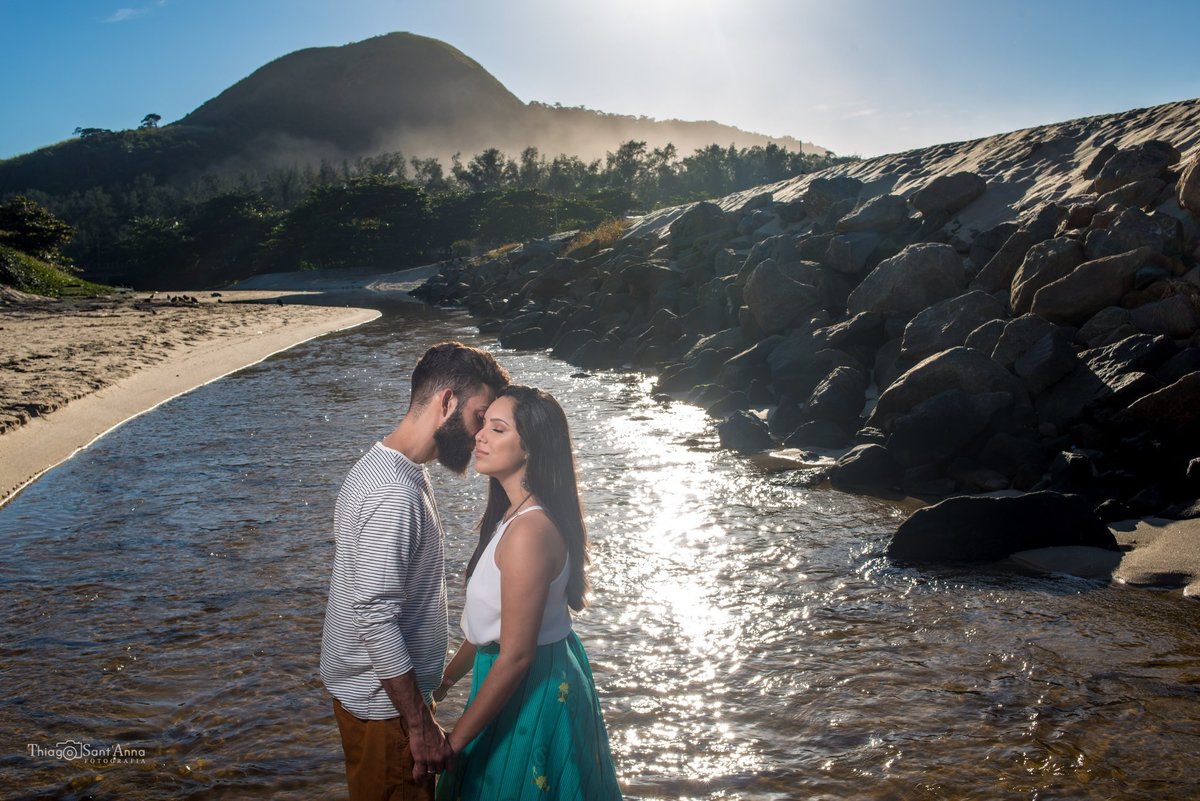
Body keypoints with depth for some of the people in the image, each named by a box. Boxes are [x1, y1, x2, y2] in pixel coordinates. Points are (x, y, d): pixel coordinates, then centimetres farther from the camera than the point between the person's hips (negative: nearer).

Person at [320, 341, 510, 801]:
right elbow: (376, 617, -29)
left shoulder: (388, 467, 5)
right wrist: (421, 725, -23)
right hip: (383, 704, -10)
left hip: (378, 689, 10)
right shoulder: (393, 493, -27)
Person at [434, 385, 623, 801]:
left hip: (531, 691, -9)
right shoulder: (512, 514, 3)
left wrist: (453, 743, -20)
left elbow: (515, 656, -26)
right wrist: (448, 677, 17)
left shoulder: (529, 532, -28)